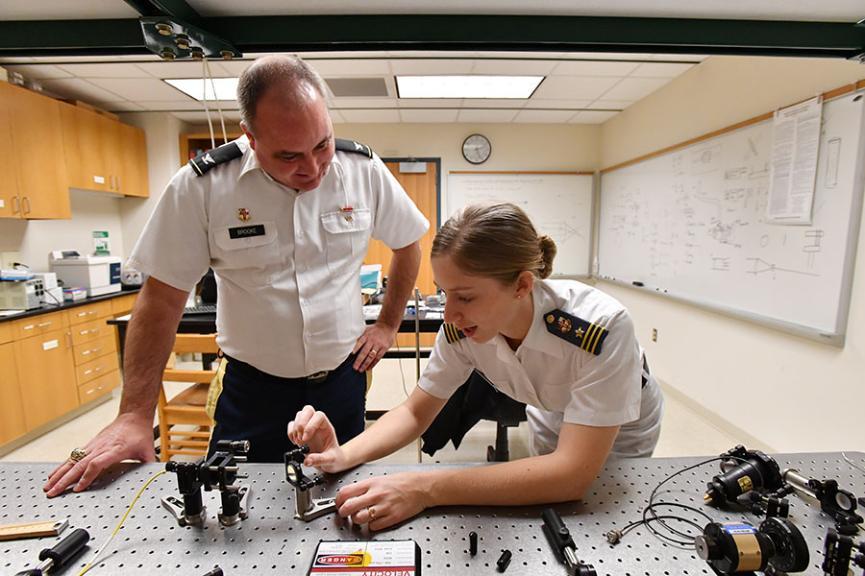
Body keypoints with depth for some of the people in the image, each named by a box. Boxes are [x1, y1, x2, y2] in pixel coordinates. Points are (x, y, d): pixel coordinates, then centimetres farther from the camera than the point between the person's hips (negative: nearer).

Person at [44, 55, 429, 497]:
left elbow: (408, 245, 7)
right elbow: (163, 298, -6)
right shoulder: (201, 185, -12)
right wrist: (135, 415, -8)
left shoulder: (365, 170, -8)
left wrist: (388, 325, 4)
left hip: (343, 381, 2)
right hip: (252, 388, -1)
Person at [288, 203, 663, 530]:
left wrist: (426, 490, -47)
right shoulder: (461, 327, -27)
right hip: (551, 431, 3)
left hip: (619, 442, -2)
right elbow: (414, 412, -16)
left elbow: (573, 474, -43)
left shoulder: (601, 328, -41)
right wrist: (344, 455, -34)